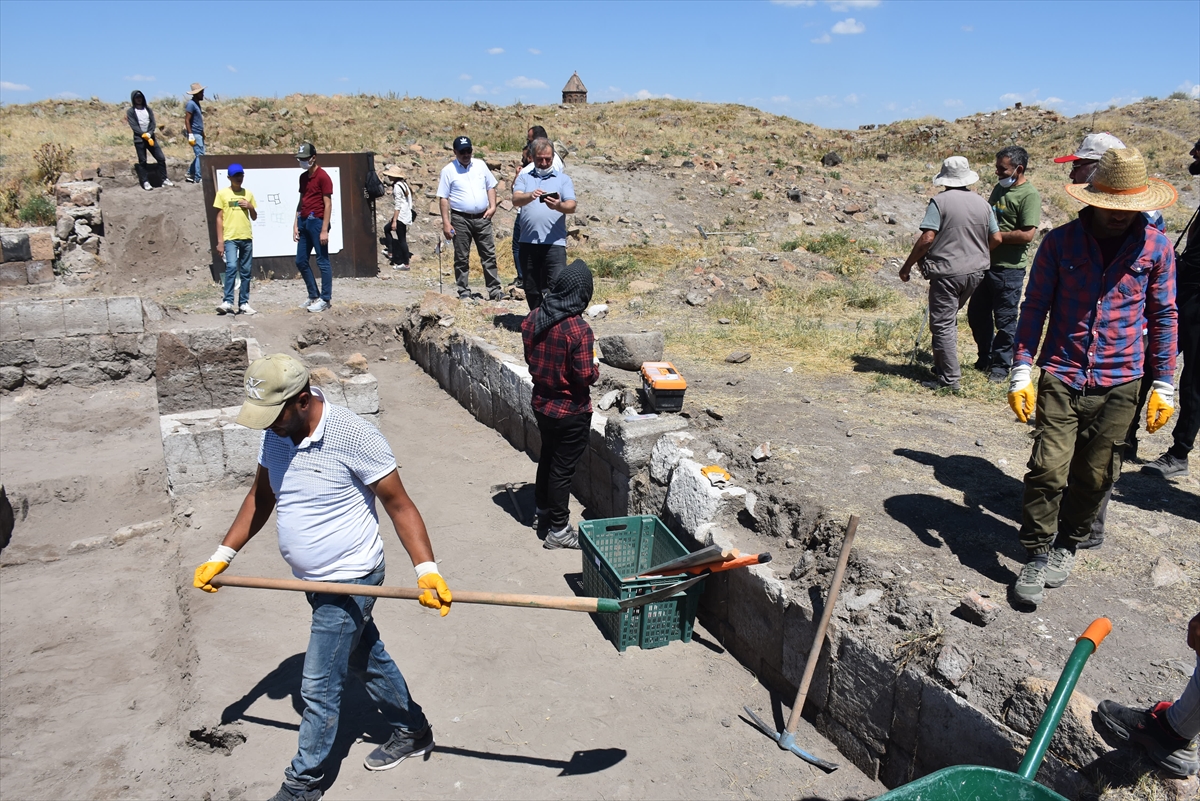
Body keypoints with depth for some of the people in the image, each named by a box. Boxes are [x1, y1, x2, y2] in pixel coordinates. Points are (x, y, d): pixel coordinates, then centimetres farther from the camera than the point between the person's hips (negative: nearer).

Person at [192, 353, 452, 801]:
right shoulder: (275, 434, -3)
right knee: (367, 659, 23)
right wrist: (223, 556, 7)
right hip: (315, 579, 8)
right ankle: (412, 733, 43)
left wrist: (426, 570, -29)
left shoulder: (353, 436, -26)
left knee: (319, 687, 4)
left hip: (349, 583, -8)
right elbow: (261, 498, 11)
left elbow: (399, 504, -21)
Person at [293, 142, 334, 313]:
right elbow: (301, 201, 19)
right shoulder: (303, 177, 15)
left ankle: (325, 299, 5)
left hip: (317, 222, -9)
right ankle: (313, 295, 21)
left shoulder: (322, 177, -8)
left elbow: (328, 204, -12)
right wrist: (296, 224, 12)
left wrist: (324, 230, -16)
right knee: (300, 261, 10)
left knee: (322, 262, -2)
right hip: (304, 222, 9)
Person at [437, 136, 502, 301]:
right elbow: (443, 198, -4)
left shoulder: (480, 165, 9)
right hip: (461, 219, -3)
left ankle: (495, 290, 8)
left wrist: (492, 206, 0)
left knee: (489, 255, 4)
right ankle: (464, 292, 11)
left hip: (482, 218, 3)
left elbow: (491, 187, 16)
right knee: (462, 258, 3)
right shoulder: (448, 171, -2)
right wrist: (446, 223, -11)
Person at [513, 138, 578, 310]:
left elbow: (571, 206, -3)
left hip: (554, 243, -2)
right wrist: (531, 195, -27)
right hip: (528, 243, 2)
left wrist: (558, 206, -26)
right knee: (531, 290, 10)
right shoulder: (524, 178, 15)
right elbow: (516, 200, -5)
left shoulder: (563, 179, 12)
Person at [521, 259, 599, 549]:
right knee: (563, 469, 5)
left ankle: (543, 512, 41)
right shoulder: (579, 329, -25)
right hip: (571, 411, -7)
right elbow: (586, 376, -22)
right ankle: (558, 530, 18)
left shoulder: (532, 318, -5)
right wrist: (595, 364, -3)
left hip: (542, 403, 7)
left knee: (547, 457, 24)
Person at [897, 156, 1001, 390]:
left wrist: (907, 265, -9)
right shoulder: (982, 203, 7)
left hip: (946, 272, -6)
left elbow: (927, 238, -18)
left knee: (943, 325, 0)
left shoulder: (940, 201, -11)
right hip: (975, 271, 7)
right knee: (949, 319, 22)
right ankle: (943, 365, 28)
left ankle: (950, 377, 0)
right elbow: (996, 239, 10)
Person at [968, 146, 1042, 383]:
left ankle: (1001, 366, 15)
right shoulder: (1000, 188, 13)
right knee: (977, 314, 14)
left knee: (1005, 319, 2)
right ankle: (985, 359, 31)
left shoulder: (1029, 195, -13)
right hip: (986, 263, 8)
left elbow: (1027, 235, -21)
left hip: (1009, 269, -8)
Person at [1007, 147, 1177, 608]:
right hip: (1062, 376, -1)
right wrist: (1021, 370, -5)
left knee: (1094, 476, 9)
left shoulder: (1155, 247, 2)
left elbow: (1163, 316, 8)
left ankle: (1067, 546, 30)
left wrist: (1164, 384, 6)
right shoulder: (1061, 242, -2)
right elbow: (1035, 306, 1)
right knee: (1047, 469, -9)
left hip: (1119, 383, 2)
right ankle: (1037, 555, 6)